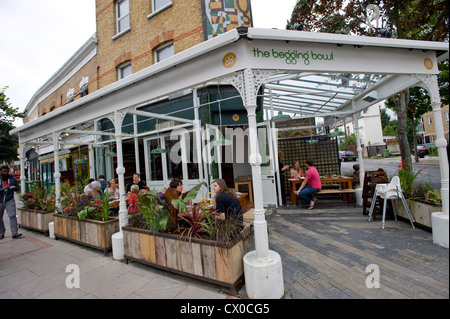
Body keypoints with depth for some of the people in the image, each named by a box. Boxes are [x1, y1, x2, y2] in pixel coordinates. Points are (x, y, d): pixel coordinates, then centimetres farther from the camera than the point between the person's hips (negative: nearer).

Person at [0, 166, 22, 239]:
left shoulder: (12, 179, 4)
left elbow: (17, 189, 13)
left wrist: (14, 188, -9)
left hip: (9, 201, 0)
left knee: (12, 216, -10)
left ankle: (14, 233, -10)